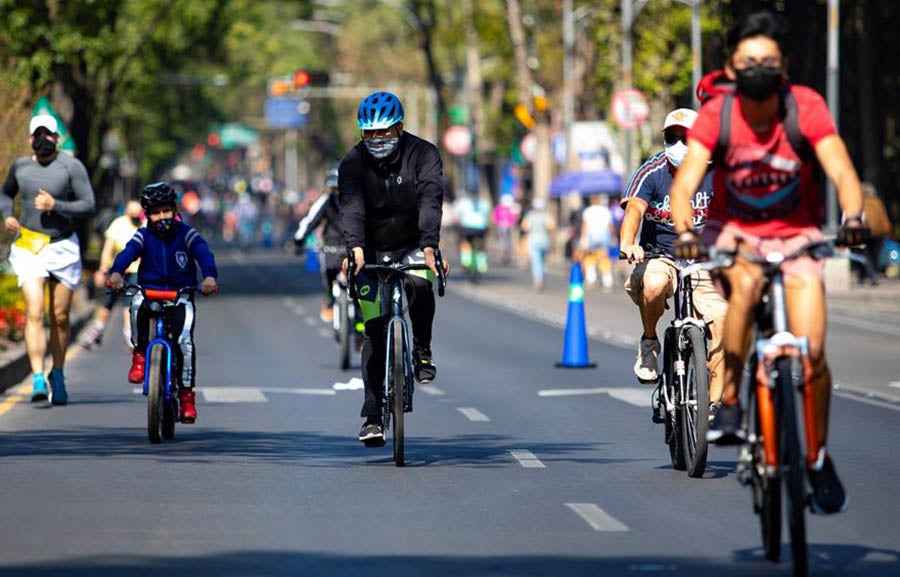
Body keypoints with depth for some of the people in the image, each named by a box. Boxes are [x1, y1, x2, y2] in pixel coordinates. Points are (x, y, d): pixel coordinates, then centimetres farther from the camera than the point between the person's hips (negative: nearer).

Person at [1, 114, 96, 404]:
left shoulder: (71, 166, -4)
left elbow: (88, 205, -8)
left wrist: (55, 205, -20)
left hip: (63, 248, 0)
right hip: (28, 247, 1)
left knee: (60, 317, 7)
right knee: (34, 313, -15)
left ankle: (58, 375, 27)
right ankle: (38, 379, -23)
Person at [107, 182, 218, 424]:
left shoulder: (187, 234, -1)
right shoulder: (143, 236, 2)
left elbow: (204, 254, -17)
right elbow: (127, 253, -16)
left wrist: (210, 277, -39)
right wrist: (116, 273, -38)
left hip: (180, 296, -1)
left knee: (184, 341, -20)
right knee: (137, 304, -35)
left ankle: (186, 394, -8)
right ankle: (140, 354, -14)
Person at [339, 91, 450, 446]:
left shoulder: (423, 156, -15)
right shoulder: (353, 164, -13)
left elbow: (430, 203, -29)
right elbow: (352, 207, -29)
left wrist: (429, 247, -46)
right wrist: (355, 248, -47)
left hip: (413, 246, -1)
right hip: (373, 251, 1)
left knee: (420, 285, -34)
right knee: (374, 332, -7)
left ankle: (422, 350, -6)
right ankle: (373, 417, -3)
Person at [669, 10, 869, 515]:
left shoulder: (806, 107, -18)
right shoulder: (716, 115, -17)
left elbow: (842, 171, -27)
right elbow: (685, 183, -26)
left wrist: (853, 216, -47)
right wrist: (684, 232, -46)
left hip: (795, 235, 0)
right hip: (733, 231, 0)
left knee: (812, 352, -11)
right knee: (747, 283, -36)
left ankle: (819, 457, 11)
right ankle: (729, 404, -23)